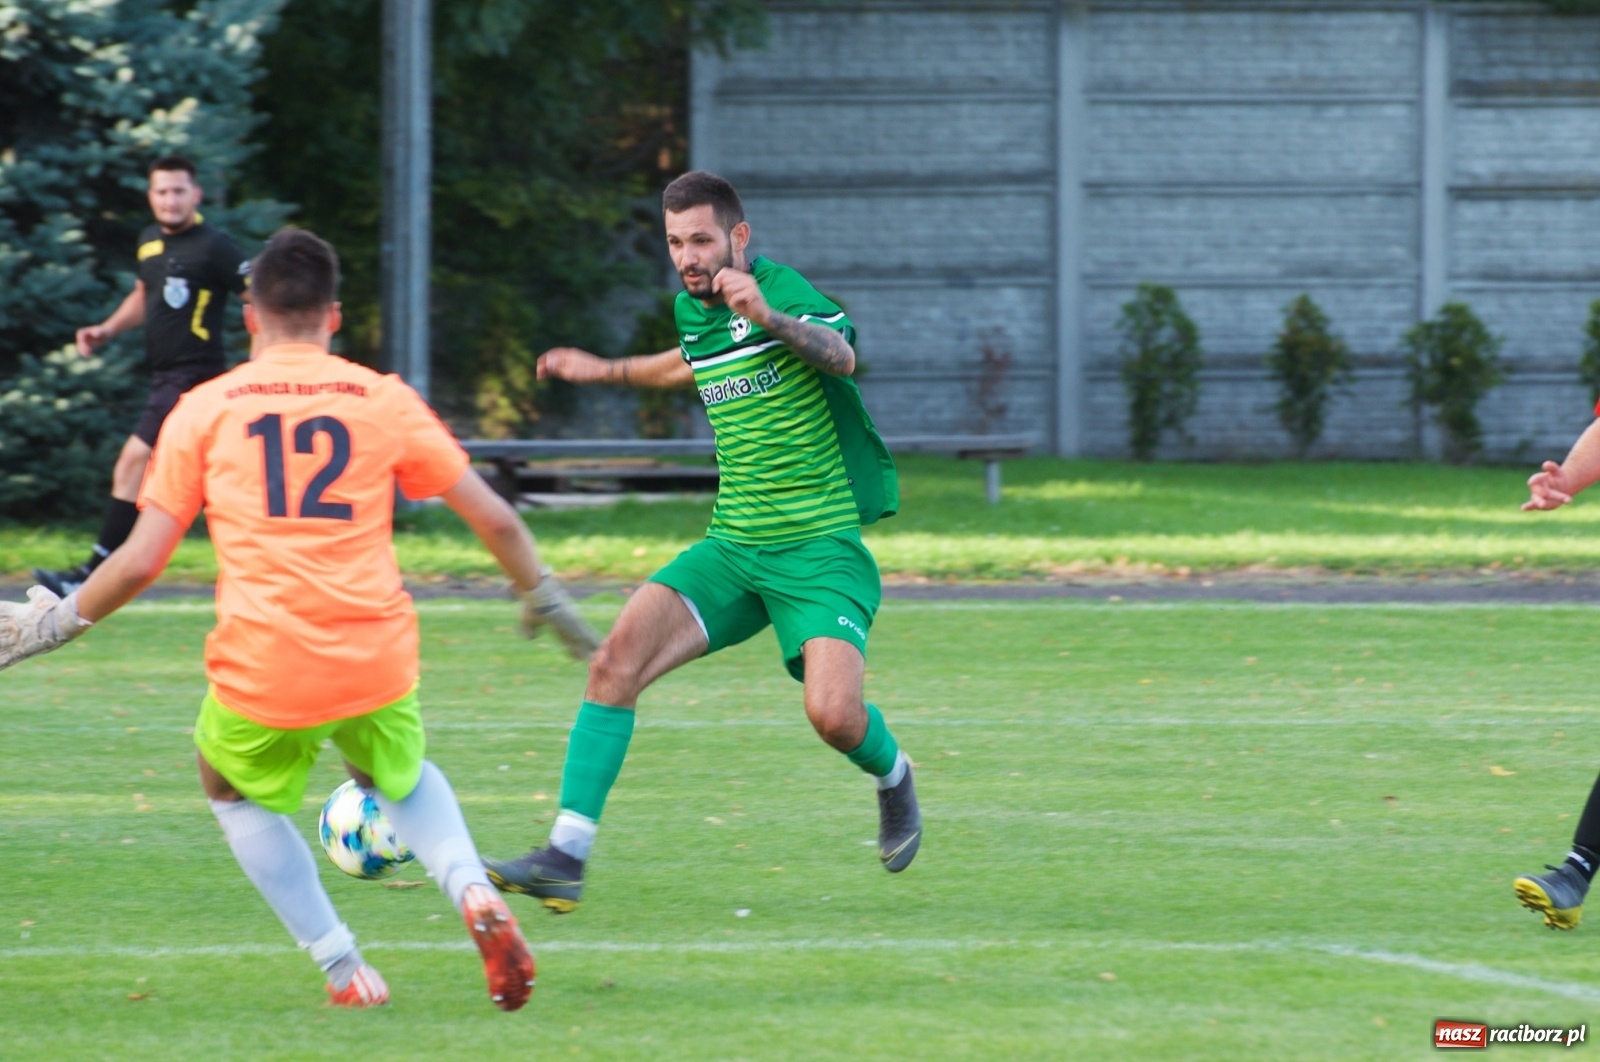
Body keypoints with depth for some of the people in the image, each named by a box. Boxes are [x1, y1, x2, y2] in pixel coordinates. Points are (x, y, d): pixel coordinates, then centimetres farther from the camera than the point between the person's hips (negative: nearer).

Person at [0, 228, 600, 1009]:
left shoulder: (204, 409, 4)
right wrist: (543, 595, 25)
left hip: (260, 669, -2)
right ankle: (473, 892, 2)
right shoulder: (383, 400, 7)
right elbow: (493, 518, 7)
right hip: (376, 663, 2)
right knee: (400, 775, 33)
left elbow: (141, 561, 1)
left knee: (232, 792, 28)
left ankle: (342, 967, 15)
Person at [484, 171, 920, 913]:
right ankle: (566, 856, -15)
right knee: (617, 658, -14)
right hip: (732, 546, 6)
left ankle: (892, 776, 15)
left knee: (832, 713, -23)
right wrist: (607, 373, 39)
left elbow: (840, 355, -36)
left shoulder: (783, 292, -14)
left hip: (820, 547, -6)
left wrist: (767, 316, -53)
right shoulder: (692, 309, 9)